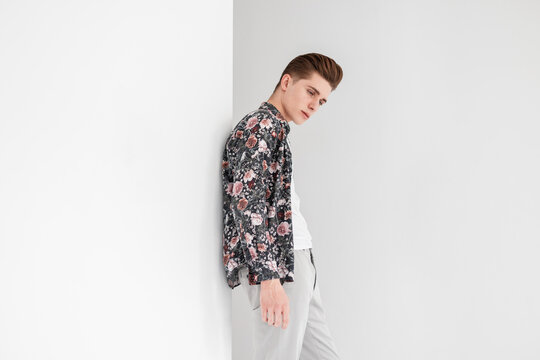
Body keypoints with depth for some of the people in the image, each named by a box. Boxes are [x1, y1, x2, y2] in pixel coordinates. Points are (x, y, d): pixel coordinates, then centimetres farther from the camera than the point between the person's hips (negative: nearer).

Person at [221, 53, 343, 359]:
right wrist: (269, 278, -24)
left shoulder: (274, 128, 24)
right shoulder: (263, 125, -8)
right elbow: (247, 201, -19)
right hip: (276, 265, -10)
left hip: (296, 262, 10)